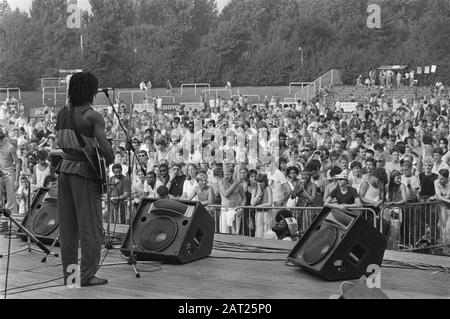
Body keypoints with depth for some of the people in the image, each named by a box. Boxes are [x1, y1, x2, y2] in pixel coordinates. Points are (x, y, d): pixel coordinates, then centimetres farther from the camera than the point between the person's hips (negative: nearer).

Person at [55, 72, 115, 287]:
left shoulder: (62, 114, 6)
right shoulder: (93, 116, -15)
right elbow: (105, 147, -24)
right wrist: (109, 161, -5)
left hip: (65, 170, 7)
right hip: (85, 174, -7)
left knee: (67, 227, 12)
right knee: (91, 227, 2)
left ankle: (69, 273, 19)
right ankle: (87, 275, 4)